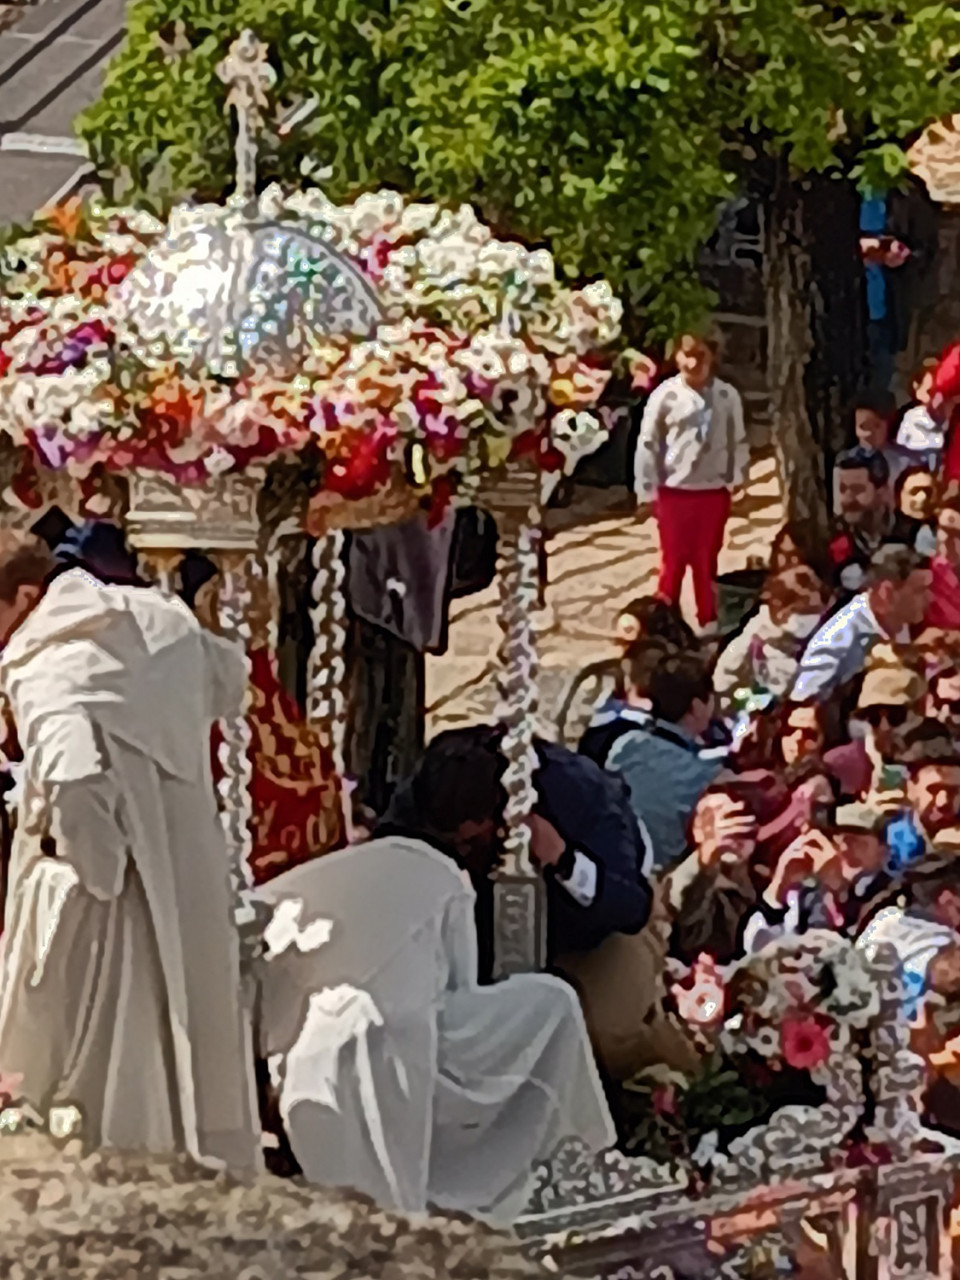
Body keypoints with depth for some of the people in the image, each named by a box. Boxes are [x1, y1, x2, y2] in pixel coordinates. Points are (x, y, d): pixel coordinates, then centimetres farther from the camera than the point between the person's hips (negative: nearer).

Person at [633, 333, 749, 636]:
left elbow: (738, 441, 6)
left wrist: (737, 481, 4)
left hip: (714, 492, 2)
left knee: (707, 560, 14)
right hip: (674, 491, -2)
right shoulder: (665, 395, -8)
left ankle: (709, 622, 24)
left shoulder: (727, 395, -3)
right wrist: (646, 491, -4)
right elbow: (647, 444, -4)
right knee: (673, 559, 5)